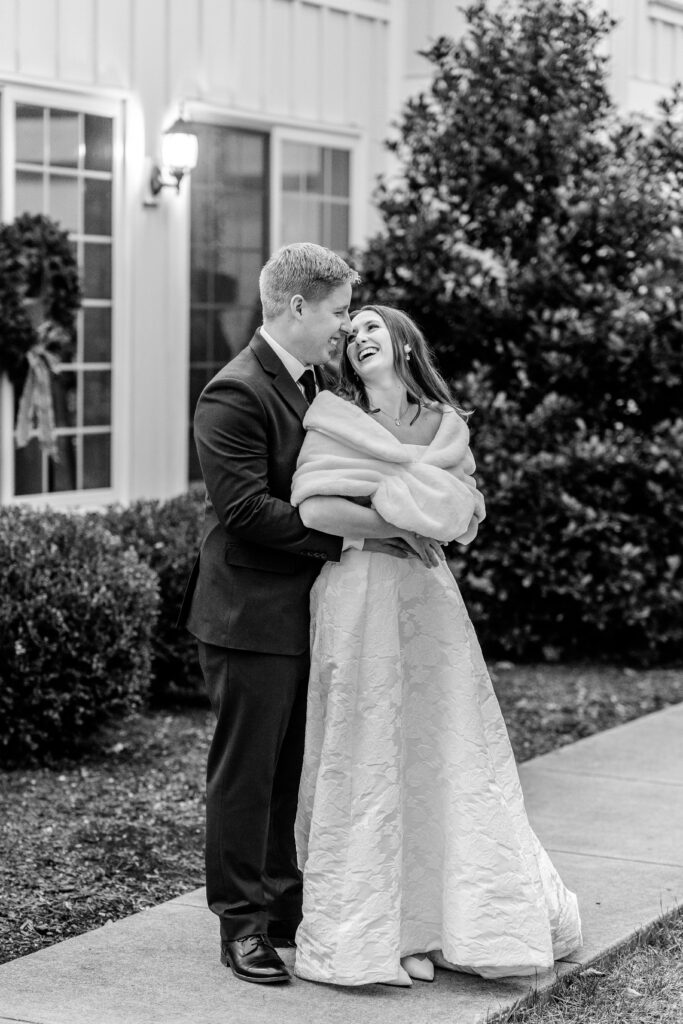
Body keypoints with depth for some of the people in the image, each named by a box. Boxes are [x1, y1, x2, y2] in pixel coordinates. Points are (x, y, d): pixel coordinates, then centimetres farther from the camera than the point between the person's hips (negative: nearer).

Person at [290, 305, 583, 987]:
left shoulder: (446, 424, 12)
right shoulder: (332, 420, 1)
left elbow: (470, 512, 12)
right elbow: (313, 509, -10)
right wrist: (405, 513, -10)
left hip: (428, 597, 4)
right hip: (358, 594, -4)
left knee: (445, 749, 4)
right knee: (367, 756, -2)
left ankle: (447, 918, 12)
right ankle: (372, 930, 5)